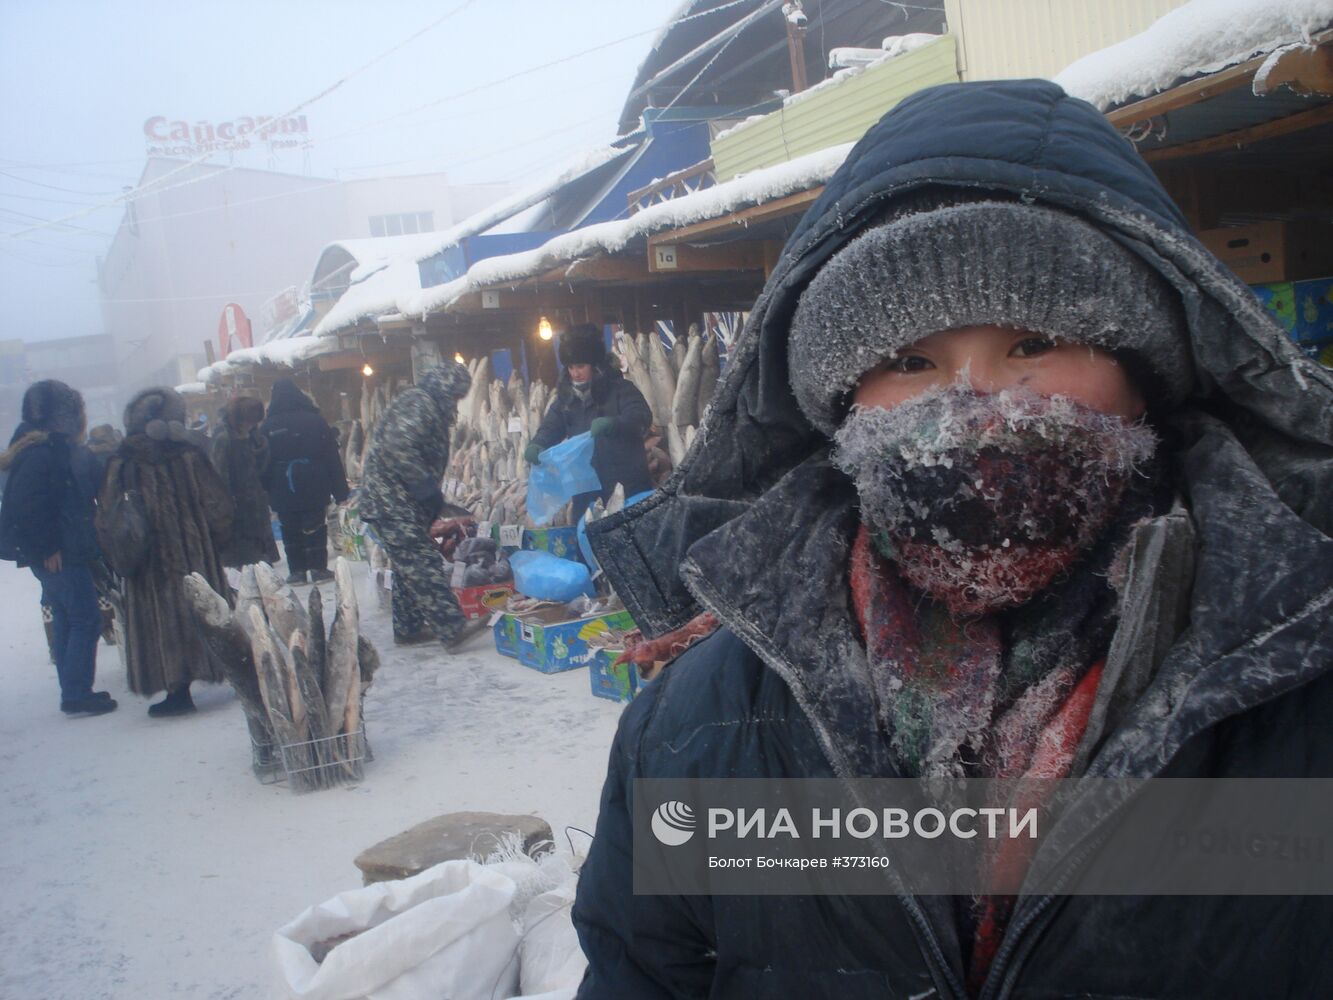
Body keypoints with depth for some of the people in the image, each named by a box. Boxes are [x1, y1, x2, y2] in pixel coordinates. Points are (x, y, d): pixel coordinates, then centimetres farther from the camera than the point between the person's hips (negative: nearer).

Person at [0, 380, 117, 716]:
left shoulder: (55, 448, 12)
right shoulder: (41, 453, -18)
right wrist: (47, 549, -18)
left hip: (63, 553, 10)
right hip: (59, 557, -10)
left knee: (66, 620, 14)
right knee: (86, 620, -5)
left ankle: (73, 693, 22)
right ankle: (76, 695, 0)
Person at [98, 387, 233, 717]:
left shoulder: (121, 464, -6)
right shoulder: (190, 456, -5)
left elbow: (107, 521, -5)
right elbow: (218, 508, -3)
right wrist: (215, 545, 9)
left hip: (150, 565, -1)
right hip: (197, 555, 1)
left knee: (164, 621, 5)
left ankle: (179, 690, 5)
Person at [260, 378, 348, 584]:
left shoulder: (268, 426, 0)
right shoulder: (316, 420, -1)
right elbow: (332, 457, -1)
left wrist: (267, 493, 7)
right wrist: (340, 490, 2)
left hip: (283, 492, 0)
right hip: (314, 489, 0)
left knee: (291, 532, 8)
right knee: (315, 529, 5)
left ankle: (297, 571, 9)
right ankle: (318, 568, 5)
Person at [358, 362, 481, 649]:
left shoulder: (426, 406, 20)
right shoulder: (419, 403, -14)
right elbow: (398, 447, -28)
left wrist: (429, 509, 25)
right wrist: (428, 488, -24)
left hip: (392, 502, 11)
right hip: (392, 502, -11)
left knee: (409, 566, 16)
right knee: (424, 564, -13)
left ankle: (408, 628, 24)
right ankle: (452, 628, -16)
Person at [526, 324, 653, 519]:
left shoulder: (620, 389, -5)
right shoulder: (566, 397, 11)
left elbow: (642, 417, -19)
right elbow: (550, 427, 9)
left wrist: (613, 424, -39)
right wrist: (537, 445, -14)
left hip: (627, 484, -4)